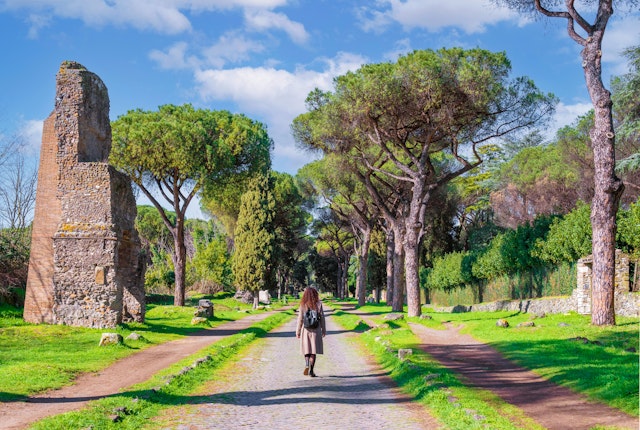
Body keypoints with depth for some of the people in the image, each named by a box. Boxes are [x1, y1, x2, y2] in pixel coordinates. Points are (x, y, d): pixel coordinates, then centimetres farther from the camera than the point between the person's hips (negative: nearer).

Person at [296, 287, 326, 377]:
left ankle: (307, 365, -6)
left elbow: (300, 319, -4)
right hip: (316, 330, 0)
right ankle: (311, 370, -5)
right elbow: (322, 318, 0)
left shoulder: (303, 305, -5)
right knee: (314, 351, 4)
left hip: (305, 330, 0)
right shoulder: (318, 304, -4)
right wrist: (324, 330, 9)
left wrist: (298, 331, 5)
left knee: (306, 349, 14)